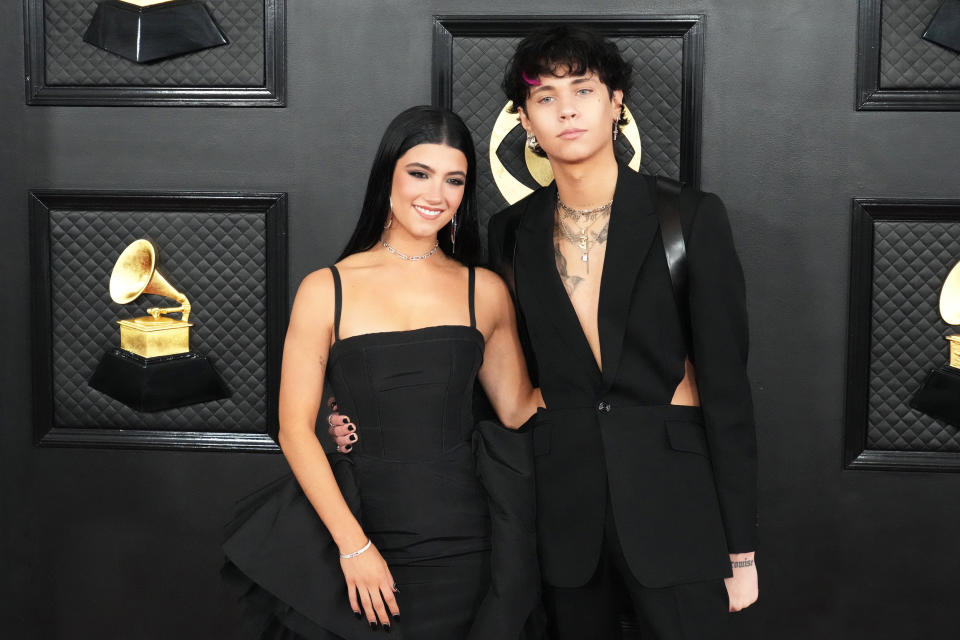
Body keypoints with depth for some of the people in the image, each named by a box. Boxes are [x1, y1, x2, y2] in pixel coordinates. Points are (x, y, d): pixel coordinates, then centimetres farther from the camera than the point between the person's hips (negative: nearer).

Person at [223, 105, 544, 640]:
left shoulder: (486, 291, 7)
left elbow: (518, 410, 11)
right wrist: (353, 544, -10)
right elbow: (295, 428, -4)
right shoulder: (326, 291, -1)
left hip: (461, 546, 2)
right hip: (361, 526, -2)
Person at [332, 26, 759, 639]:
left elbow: (727, 385, -5)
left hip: (671, 498, -2)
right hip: (563, 505, 3)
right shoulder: (514, 232, 5)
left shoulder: (690, 218, -5)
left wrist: (741, 549, -5)